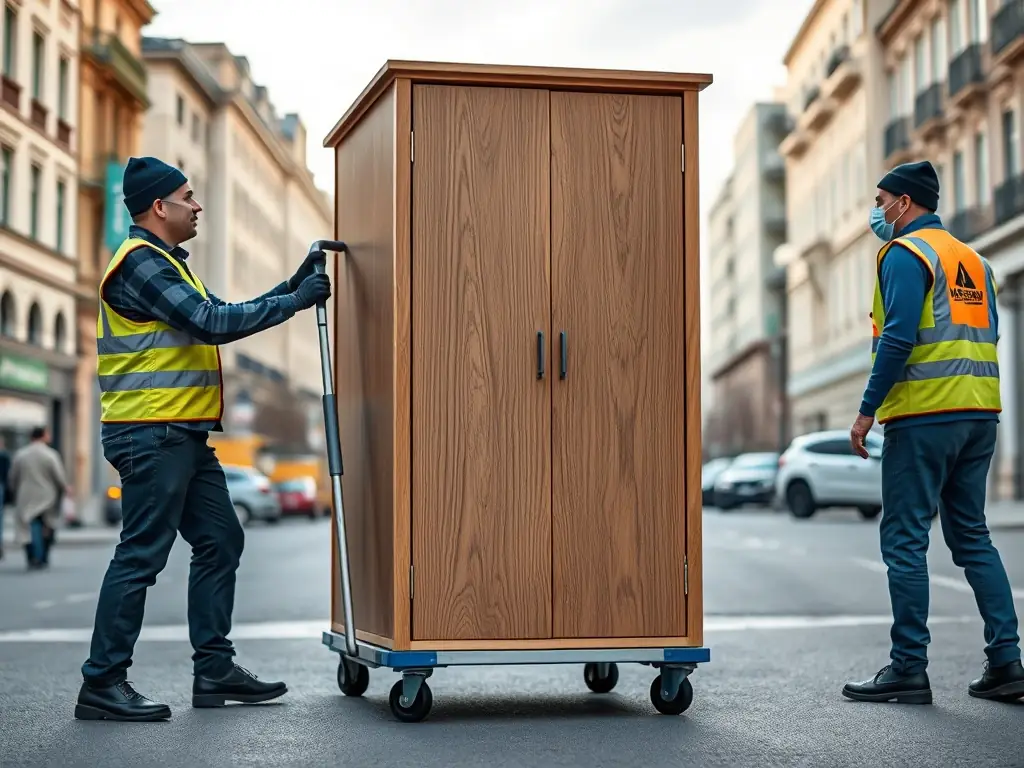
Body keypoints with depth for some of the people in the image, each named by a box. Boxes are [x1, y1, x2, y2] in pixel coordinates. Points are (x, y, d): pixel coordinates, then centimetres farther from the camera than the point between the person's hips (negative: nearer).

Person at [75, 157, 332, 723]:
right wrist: (294, 301, -12)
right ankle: (102, 684, -3)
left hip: (183, 436, 11)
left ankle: (215, 670, 16)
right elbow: (212, 322, -19)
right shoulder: (139, 261, -12)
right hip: (151, 435, -11)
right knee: (141, 555, -9)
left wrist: (291, 289, 13)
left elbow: (220, 318, 20)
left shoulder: (163, 262, 22)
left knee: (221, 541, 11)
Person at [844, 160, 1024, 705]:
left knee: (904, 540, -3)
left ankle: (909, 669, -3)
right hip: (980, 415, 8)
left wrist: (867, 411, -13)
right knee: (972, 536, 12)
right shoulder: (972, 259, 19)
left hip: (925, 414, -8)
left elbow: (898, 338, -15)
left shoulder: (905, 253, -6)